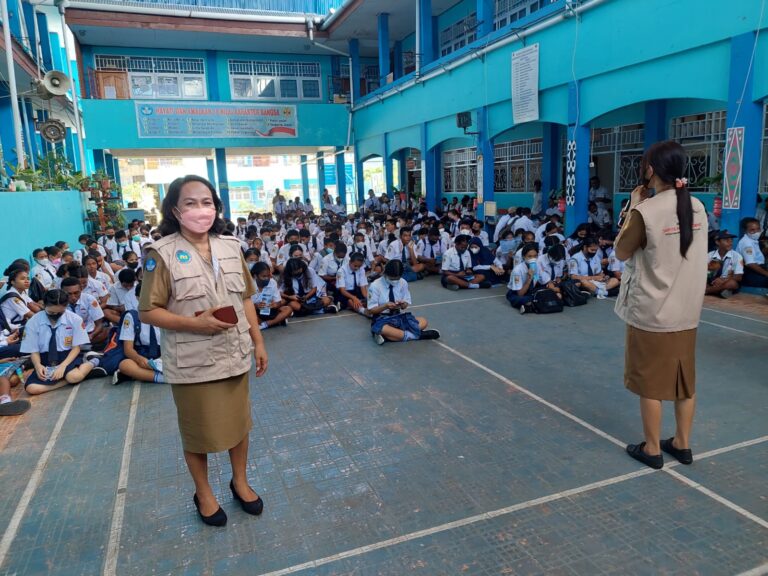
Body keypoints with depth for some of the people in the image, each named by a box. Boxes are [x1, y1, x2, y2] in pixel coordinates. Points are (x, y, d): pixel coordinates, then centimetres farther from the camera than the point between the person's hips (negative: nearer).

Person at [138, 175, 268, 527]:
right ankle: (203, 493, 37)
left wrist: (258, 342, 6)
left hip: (235, 355, 4)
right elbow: (147, 312, -12)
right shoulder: (162, 254, -12)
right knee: (198, 429, 14)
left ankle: (240, 481, 41)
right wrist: (194, 323, -23)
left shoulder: (231, 247, 2)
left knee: (238, 420, 18)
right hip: (191, 362, -4)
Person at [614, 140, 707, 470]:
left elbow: (621, 253, -3)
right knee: (684, 381, 16)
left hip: (651, 313, -6)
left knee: (650, 383, 7)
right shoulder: (697, 207, 3)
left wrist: (633, 209, 3)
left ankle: (652, 449, 19)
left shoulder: (646, 212, -16)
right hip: (687, 311, 6)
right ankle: (682, 444, 30)